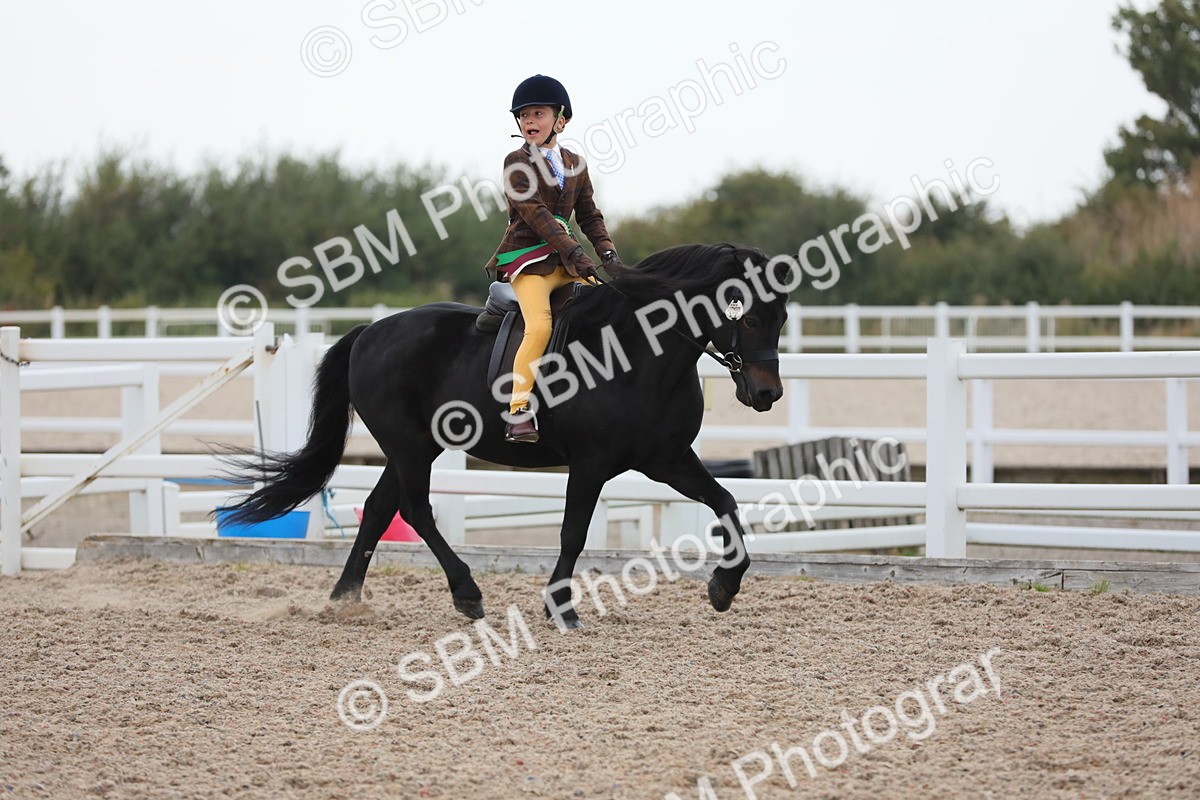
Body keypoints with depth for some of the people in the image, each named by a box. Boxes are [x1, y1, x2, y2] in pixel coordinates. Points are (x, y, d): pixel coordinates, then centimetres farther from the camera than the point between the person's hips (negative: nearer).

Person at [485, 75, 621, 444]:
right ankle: (518, 414, -27)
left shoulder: (574, 164, 15)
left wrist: (608, 253, 0)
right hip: (527, 258, -6)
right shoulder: (517, 163, -3)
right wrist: (574, 251, -24)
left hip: (565, 260, 6)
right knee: (540, 325, -26)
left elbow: (589, 216, 17)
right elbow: (535, 213, -15)